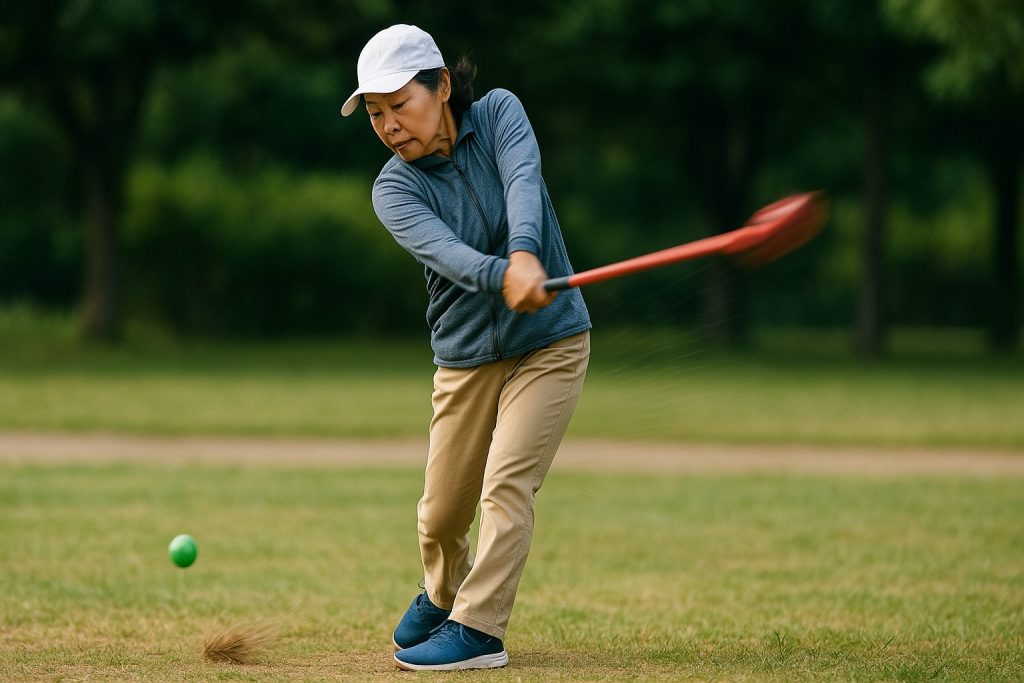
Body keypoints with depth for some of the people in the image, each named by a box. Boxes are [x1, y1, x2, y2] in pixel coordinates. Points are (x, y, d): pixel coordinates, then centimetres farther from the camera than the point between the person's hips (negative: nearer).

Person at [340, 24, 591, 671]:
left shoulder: (498, 113, -8)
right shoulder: (394, 189, -10)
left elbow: (523, 182, -28)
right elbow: (445, 251, -29)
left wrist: (525, 252, -49)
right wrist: (503, 276, -50)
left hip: (551, 343, -2)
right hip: (466, 358, 2)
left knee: (507, 485, -15)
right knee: (442, 514, 6)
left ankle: (478, 629, -8)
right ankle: (442, 593, 36)